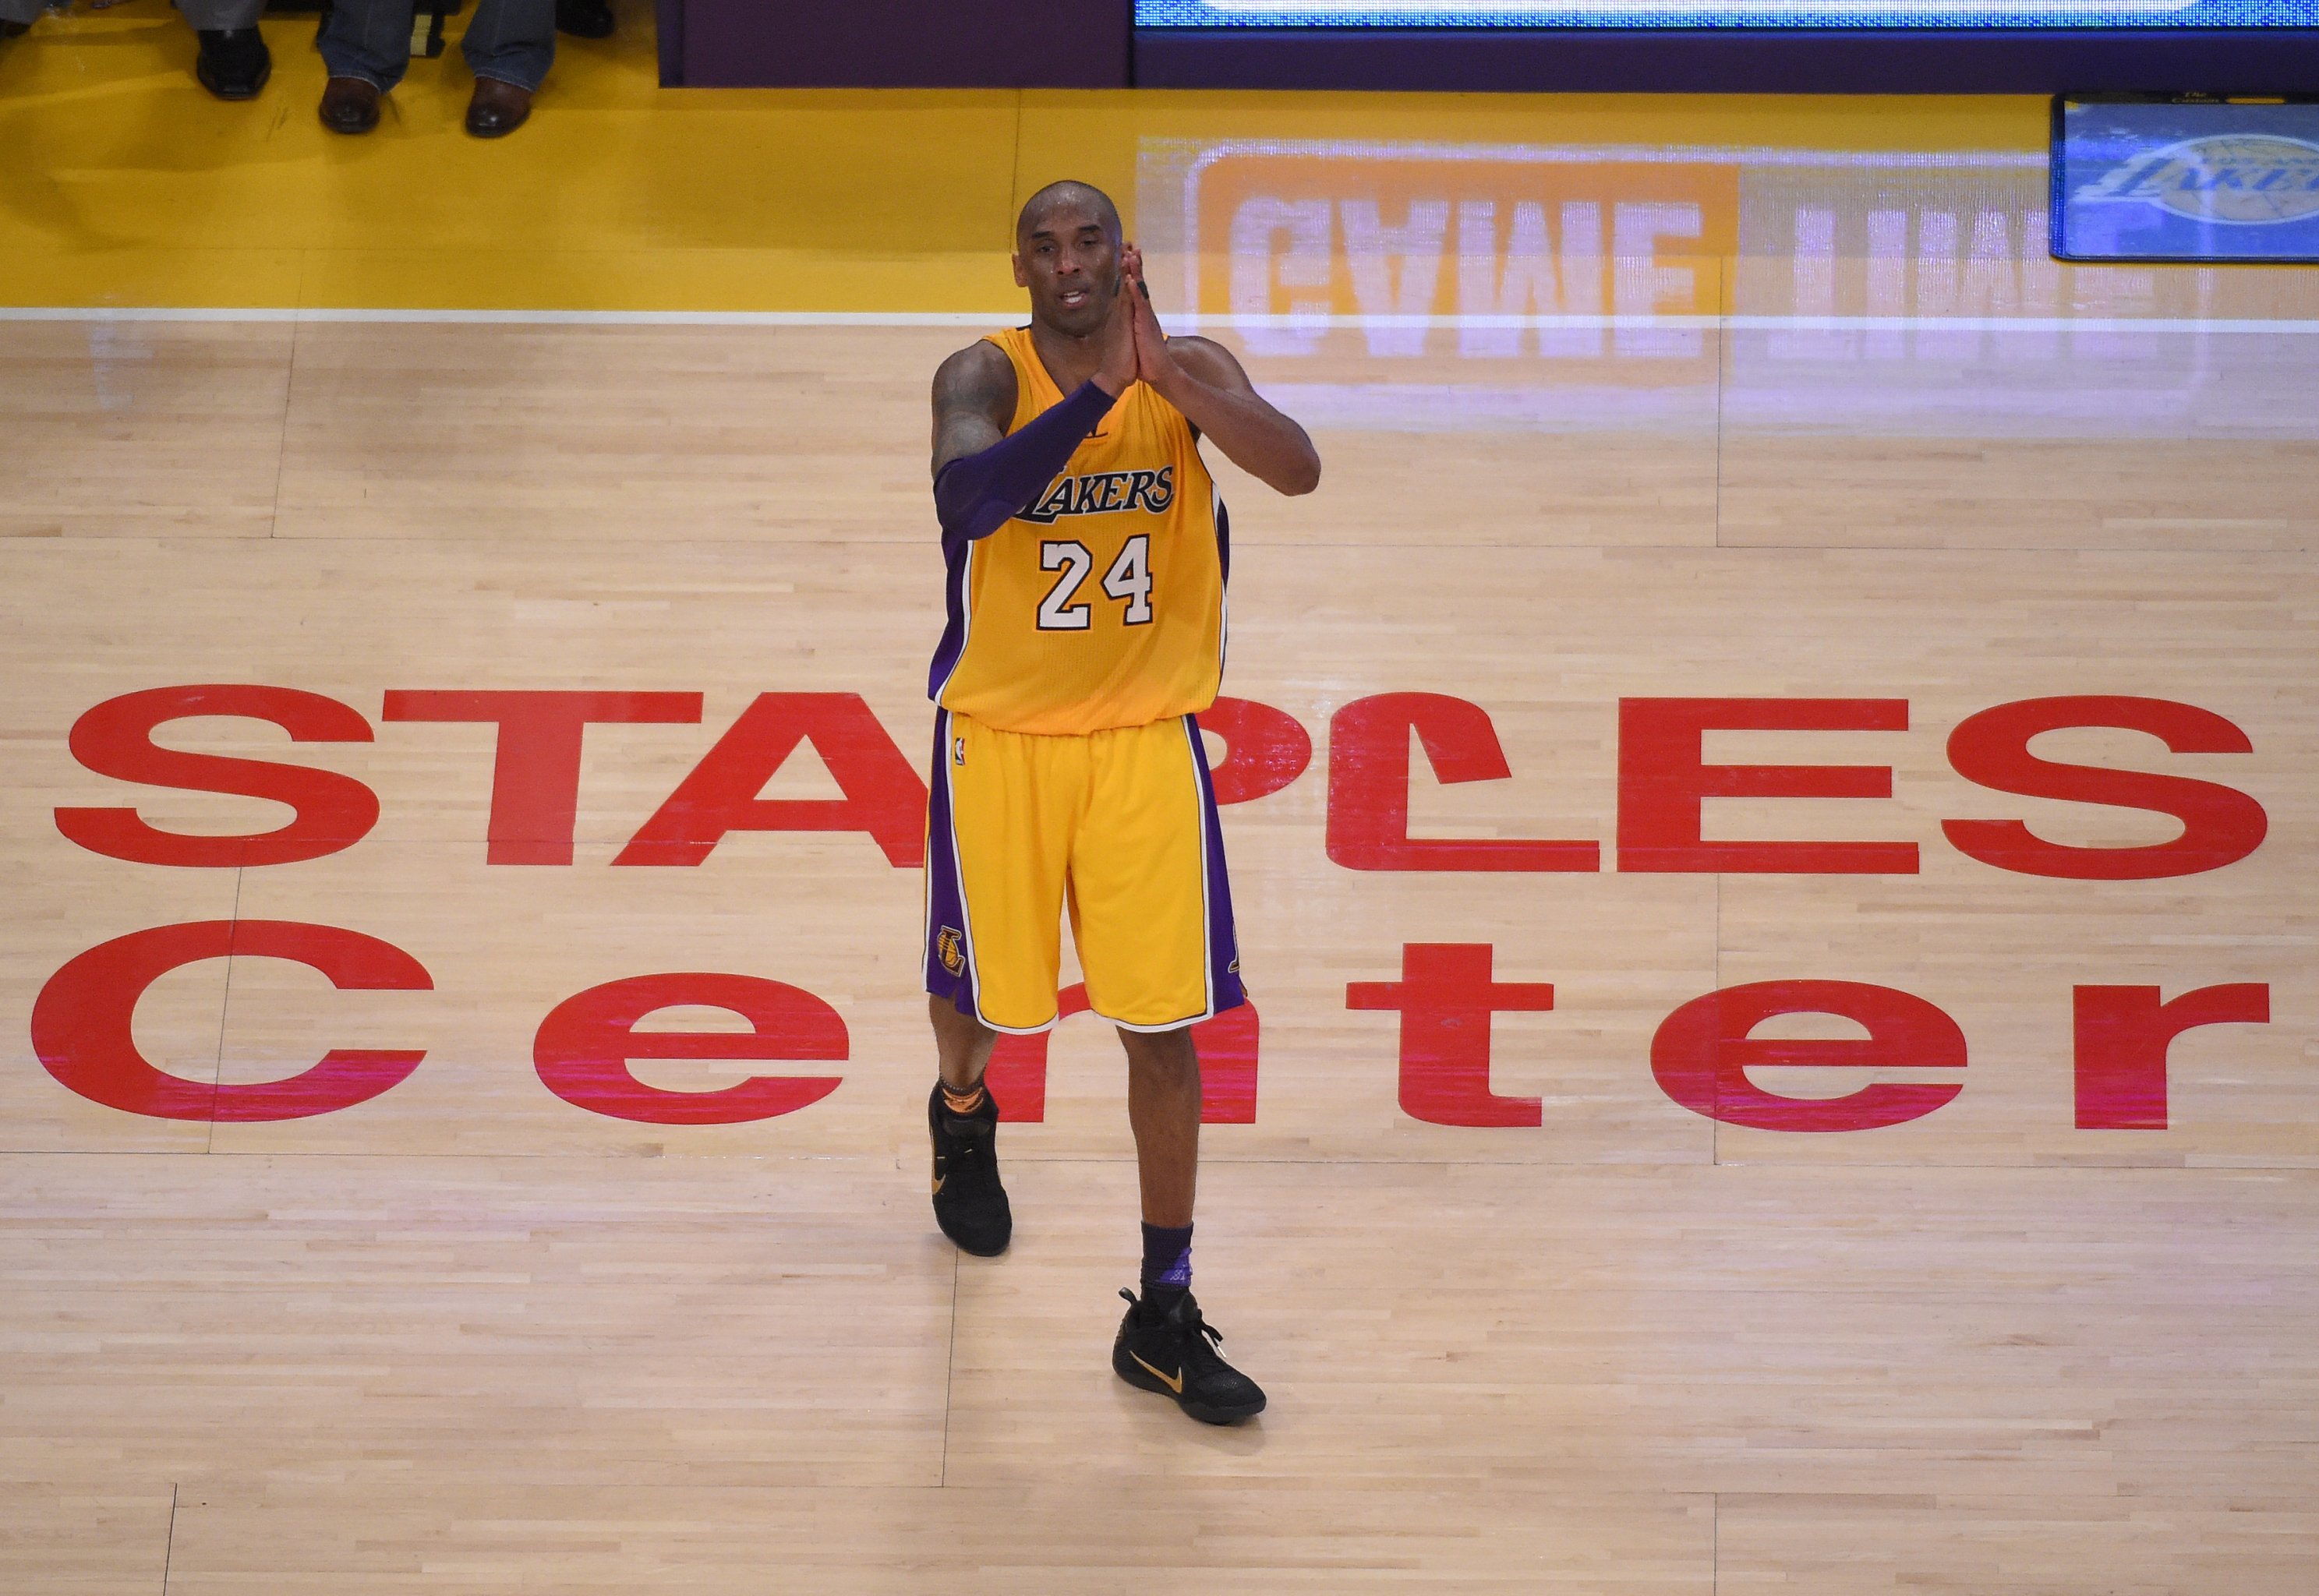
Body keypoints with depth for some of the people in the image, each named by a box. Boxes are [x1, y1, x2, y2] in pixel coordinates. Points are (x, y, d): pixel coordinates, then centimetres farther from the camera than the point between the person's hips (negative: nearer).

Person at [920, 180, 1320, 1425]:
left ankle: (1163, 1319, 7)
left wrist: (1166, 378, -35)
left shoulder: (1188, 369, -5)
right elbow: (965, 497, -35)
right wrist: (1098, 395, -42)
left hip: (1145, 737, 1)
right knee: (980, 989, 16)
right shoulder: (985, 376, -13)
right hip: (1000, 736, -1)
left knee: (1164, 1027, -2)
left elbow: (1297, 470, -24)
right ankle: (962, 1118, 54)